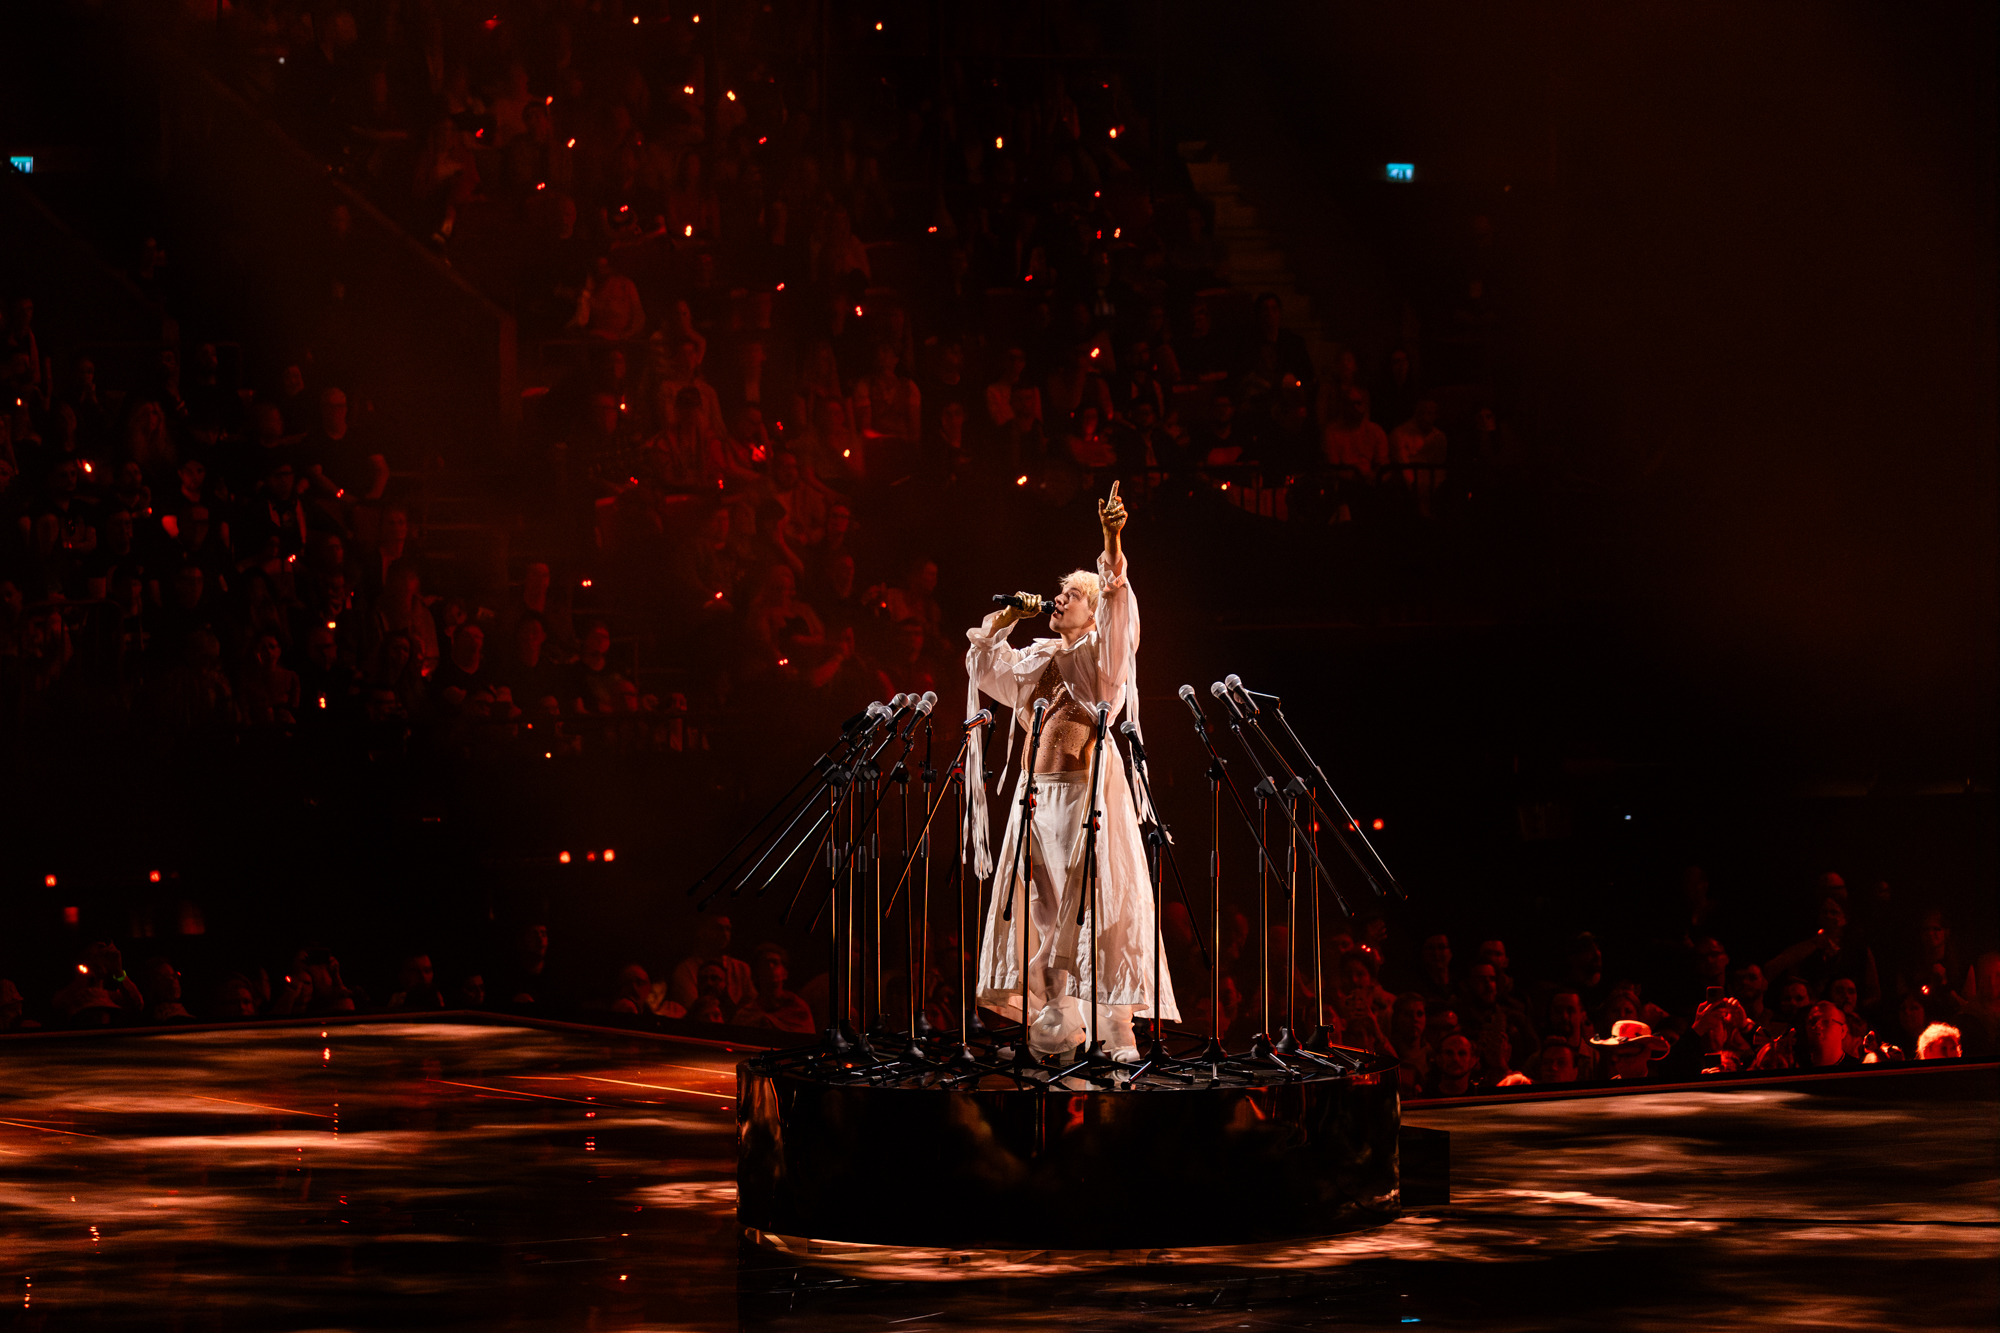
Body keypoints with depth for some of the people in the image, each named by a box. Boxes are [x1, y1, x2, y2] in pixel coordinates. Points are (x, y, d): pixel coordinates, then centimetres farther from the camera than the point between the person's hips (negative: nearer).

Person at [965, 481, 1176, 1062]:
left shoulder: (1101, 653, 2)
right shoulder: (1038, 658, 18)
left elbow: (1117, 603, -15)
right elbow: (981, 658, 26)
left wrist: (1113, 544, -30)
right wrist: (1008, 615, 15)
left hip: (1086, 790, -6)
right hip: (1036, 793, 6)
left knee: (1098, 901, -12)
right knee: (1041, 903, 3)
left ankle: (1117, 1025, -15)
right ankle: (1057, 1021, 8)